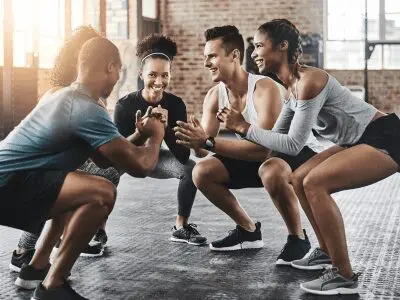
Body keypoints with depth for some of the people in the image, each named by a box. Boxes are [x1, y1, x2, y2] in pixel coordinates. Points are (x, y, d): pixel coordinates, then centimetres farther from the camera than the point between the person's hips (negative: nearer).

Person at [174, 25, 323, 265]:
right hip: (259, 157, 8)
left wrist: (208, 142, -44)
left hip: (301, 152, -7)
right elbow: (203, 149, -12)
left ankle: (298, 238, -16)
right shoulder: (214, 96, -8)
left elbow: (263, 148, -39)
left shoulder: (265, 88, -30)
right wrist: (193, 139, -36)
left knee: (272, 171, -42)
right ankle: (249, 231, 10)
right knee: (202, 173, -8)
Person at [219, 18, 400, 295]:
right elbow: (278, 136, 11)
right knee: (299, 180, 8)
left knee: (314, 183, -23)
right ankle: (327, 251, 22)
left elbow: (293, 144, -25)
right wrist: (240, 128, 0)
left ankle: (345, 276, -15)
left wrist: (245, 127, -19)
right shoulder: (293, 85, 7)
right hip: (361, 140, 10)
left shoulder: (308, 81, -23)